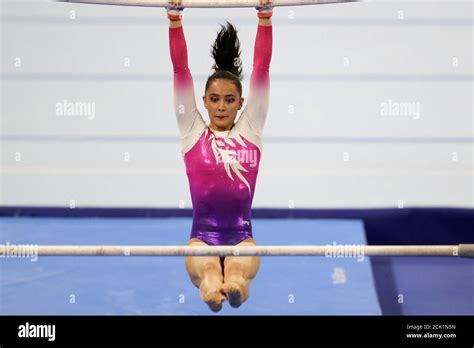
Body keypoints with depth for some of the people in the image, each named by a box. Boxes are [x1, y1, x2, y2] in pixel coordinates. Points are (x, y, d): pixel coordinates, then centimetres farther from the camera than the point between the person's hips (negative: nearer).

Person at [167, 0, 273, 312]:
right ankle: (211, 284, -67)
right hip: (203, 234, 0)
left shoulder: (250, 130, 13)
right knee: (207, 269, -37)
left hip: (241, 235, 0)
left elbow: (262, 68, 7)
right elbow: (181, 68, 6)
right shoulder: (193, 131, 11)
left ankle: (235, 282, -67)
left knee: (238, 268, -37)